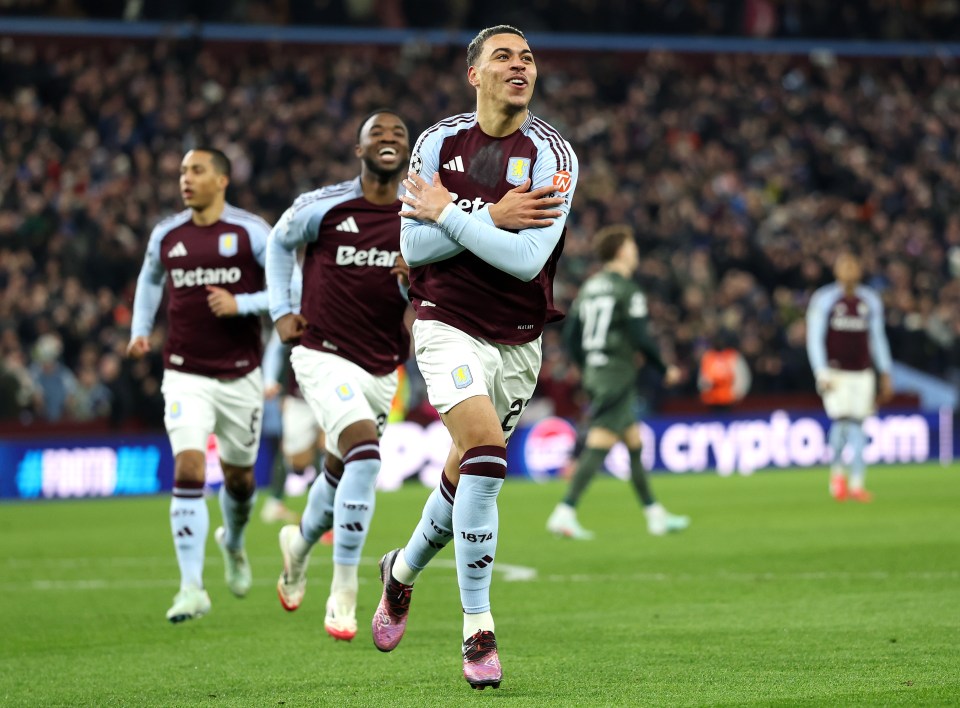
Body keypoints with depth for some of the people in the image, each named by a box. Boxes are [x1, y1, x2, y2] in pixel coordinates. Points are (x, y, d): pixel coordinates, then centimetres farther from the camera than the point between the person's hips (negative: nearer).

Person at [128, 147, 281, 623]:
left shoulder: (251, 232, -6)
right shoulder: (166, 235, 4)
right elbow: (150, 279, 24)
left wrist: (240, 304, -18)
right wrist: (140, 331, 12)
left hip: (240, 376, -1)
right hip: (185, 375, 1)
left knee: (239, 477, 14)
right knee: (188, 469, -17)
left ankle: (233, 543, 49)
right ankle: (192, 588, -16)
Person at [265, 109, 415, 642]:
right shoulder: (323, 207, -8)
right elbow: (279, 242, 12)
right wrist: (281, 311, 5)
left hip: (382, 371, 5)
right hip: (325, 357, -5)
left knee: (342, 471, 18)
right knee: (364, 452, -25)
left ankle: (301, 542, 51)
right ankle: (343, 594, -20)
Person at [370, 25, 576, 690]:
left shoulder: (550, 154, -8)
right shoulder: (440, 142, -2)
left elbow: (528, 259, -18)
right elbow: (414, 249, -7)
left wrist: (448, 214, -15)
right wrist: (492, 218, -18)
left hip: (519, 341, 2)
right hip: (449, 327, -2)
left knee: (467, 476, 12)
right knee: (487, 449, -24)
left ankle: (403, 570, 45)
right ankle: (478, 630, -19)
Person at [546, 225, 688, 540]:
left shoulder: (590, 287, 12)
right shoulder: (628, 291, -11)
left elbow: (570, 334, 12)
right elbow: (640, 337, -16)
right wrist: (664, 369, -4)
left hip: (595, 373, 9)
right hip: (617, 377, -9)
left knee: (635, 442, 16)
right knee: (598, 447, -12)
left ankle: (655, 515, 21)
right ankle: (564, 513, -18)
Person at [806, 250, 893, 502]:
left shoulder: (870, 301, 9)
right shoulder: (823, 300, -3)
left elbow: (877, 339, 15)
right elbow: (814, 339, -4)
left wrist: (886, 376, 12)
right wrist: (822, 374, -13)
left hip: (862, 374, 3)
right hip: (834, 373, -3)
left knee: (857, 427, 1)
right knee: (841, 421, -16)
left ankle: (856, 484, 6)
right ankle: (837, 471, 8)